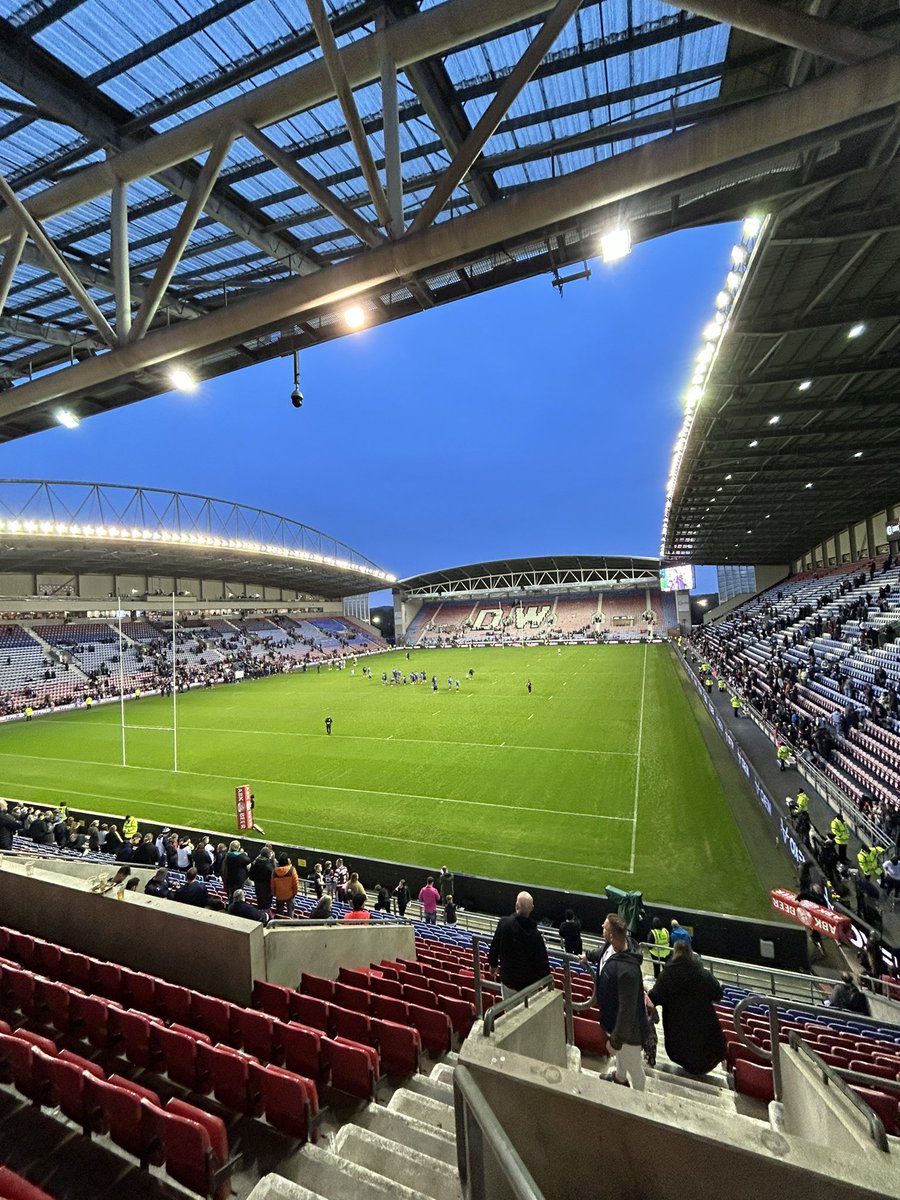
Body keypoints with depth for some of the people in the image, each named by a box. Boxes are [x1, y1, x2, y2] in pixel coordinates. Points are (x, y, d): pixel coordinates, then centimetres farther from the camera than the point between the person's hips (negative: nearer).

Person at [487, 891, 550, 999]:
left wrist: (493, 964, 14)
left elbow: (494, 947, -4)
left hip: (507, 979, 2)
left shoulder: (504, 923, -19)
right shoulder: (535, 934, -25)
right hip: (528, 982, -2)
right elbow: (542, 961, -16)